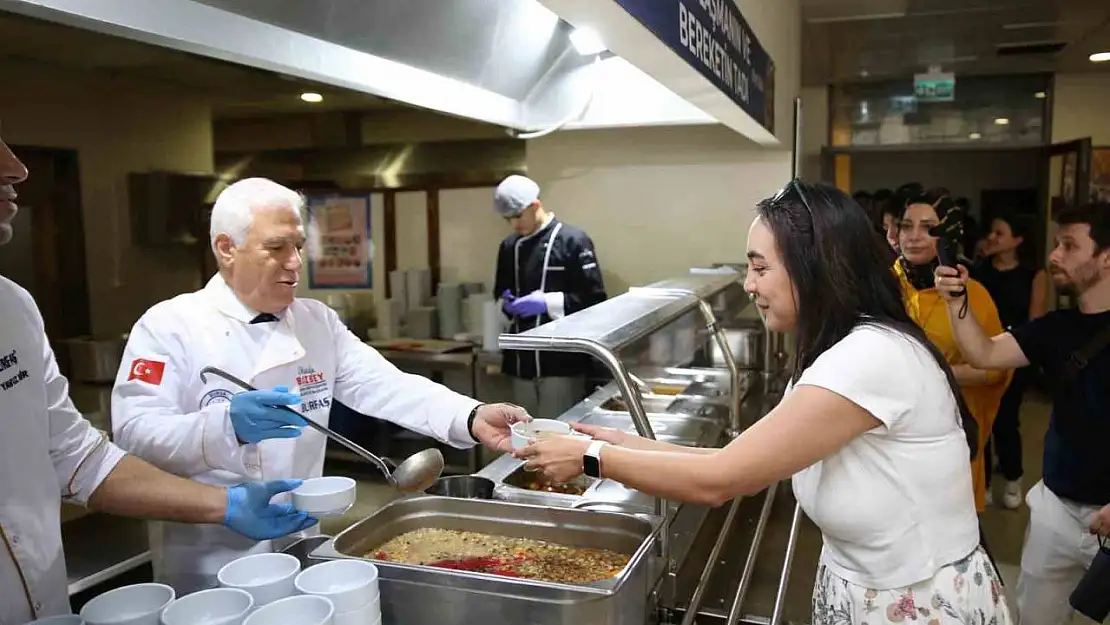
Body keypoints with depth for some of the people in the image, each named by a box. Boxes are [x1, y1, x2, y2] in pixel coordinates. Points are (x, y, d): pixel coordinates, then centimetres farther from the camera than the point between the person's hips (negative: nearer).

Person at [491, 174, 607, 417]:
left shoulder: (573, 241, -8)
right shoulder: (509, 246, 11)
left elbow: (594, 298, -10)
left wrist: (546, 303, -18)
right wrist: (507, 302, 0)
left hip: (561, 360, -6)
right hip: (522, 359, 6)